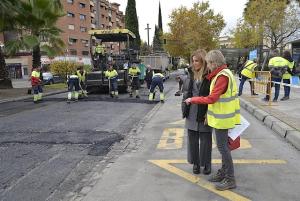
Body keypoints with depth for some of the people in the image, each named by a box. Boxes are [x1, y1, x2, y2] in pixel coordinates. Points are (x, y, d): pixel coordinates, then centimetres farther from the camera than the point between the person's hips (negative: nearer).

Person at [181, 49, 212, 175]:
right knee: (192, 140, 13)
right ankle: (195, 163, 29)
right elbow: (185, 91, 13)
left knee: (205, 140, 9)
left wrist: (209, 114, -16)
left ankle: (207, 164, 28)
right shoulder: (191, 75, 6)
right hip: (191, 114, 5)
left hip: (204, 114, -5)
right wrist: (185, 108, 6)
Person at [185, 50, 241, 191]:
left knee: (222, 147, -1)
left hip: (222, 118, -10)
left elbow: (211, 98, -23)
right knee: (223, 145, 18)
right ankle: (223, 172, 32)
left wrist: (192, 100, -13)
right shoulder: (223, 73, 11)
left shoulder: (222, 76, -21)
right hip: (222, 116, 10)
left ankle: (230, 179, 10)